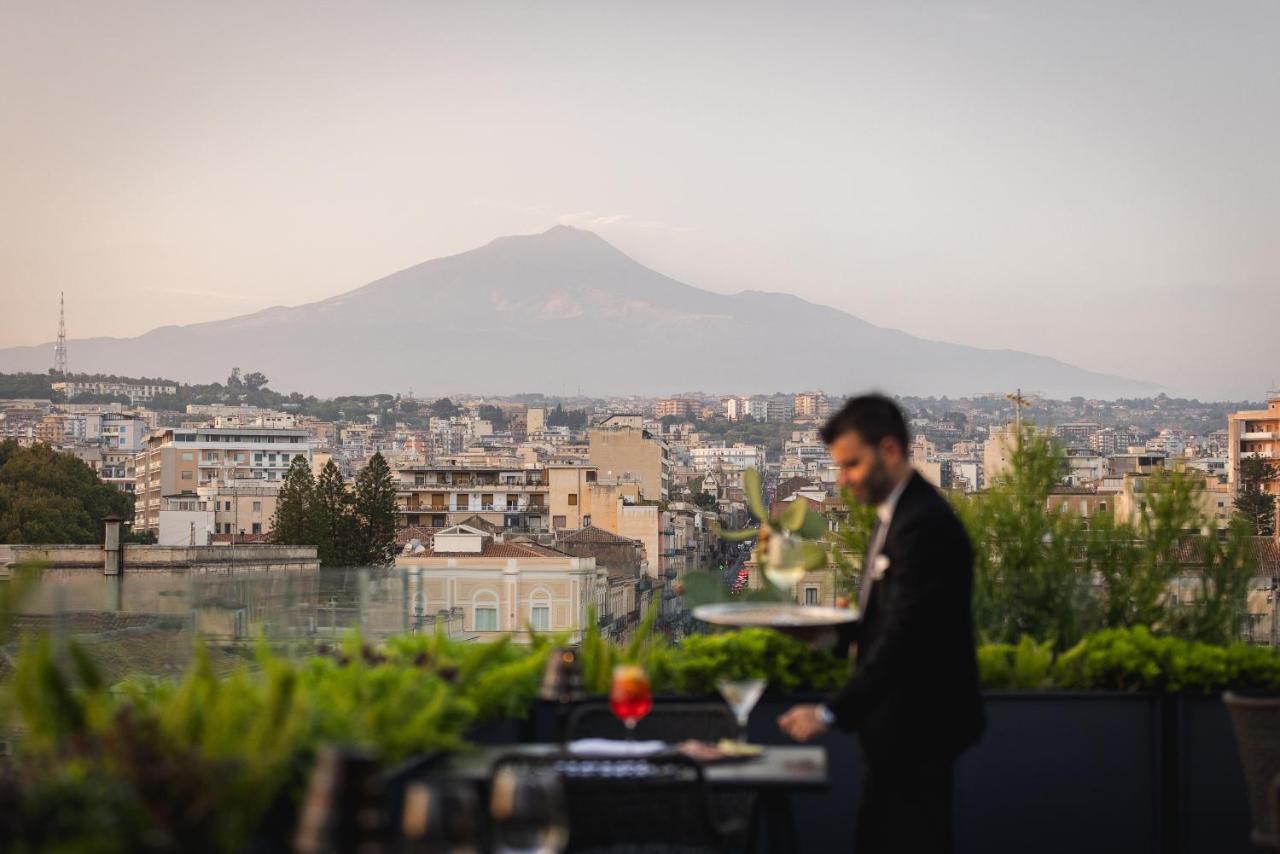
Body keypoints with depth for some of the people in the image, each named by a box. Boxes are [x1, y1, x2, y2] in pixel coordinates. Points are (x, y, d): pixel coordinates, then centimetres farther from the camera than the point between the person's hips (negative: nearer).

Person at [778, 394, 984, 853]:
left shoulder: (925, 524, -21)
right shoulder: (897, 514, 12)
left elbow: (902, 639, -27)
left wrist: (831, 712, -30)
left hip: (917, 729, -10)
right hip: (896, 727, 10)